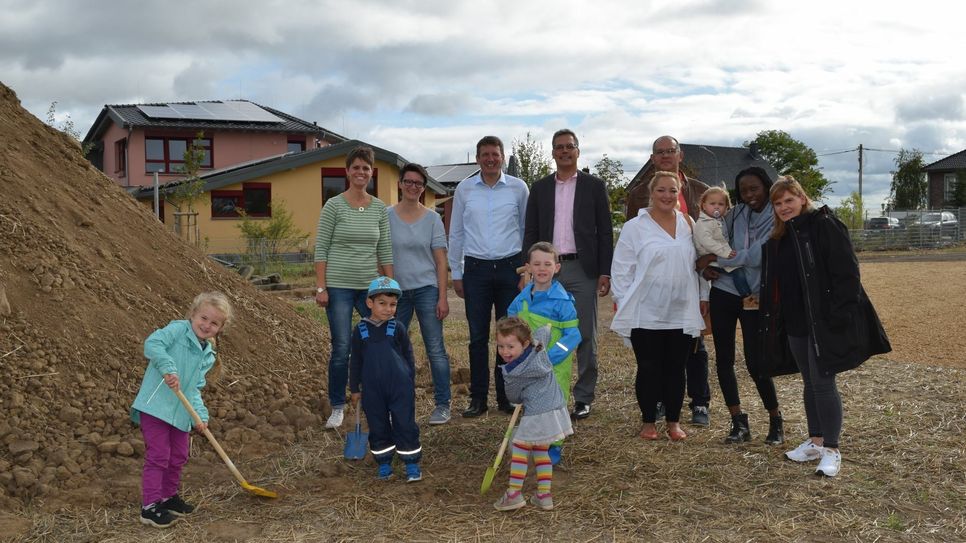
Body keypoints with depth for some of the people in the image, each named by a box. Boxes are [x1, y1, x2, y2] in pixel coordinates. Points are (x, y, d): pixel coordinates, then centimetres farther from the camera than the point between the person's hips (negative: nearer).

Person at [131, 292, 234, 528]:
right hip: (155, 405, -8)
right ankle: (149, 506, 0)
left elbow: (194, 389, 10)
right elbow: (152, 343, -24)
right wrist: (168, 367, -34)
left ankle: (169, 496, 35)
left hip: (180, 412, 8)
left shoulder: (207, 356, 13)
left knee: (178, 456, 17)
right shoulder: (177, 329, -8)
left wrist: (200, 415, -4)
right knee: (158, 455, -7)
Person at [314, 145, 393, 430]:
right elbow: (320, 249, -4)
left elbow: (385, 251, 9)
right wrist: (321, 287, -9)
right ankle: (337, 407, 14)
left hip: (370, 286, 3)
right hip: (339, 286, -3)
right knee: (341, 349, -3)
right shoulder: (334, 206, -3)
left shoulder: (380, 208, 6)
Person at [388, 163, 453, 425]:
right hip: (397, 291, 2)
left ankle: (442, 404, 6)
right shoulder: (387, 216, 3)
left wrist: (442, 297, -6)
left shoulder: (432, 218, 2)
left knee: (435, 349, -2)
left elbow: (441, 261, 1)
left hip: (426, 289, -1)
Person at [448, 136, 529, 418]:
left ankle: (507, 396, 14)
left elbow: (527, 230, 8)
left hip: (510, 267, 0)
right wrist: (456, 273, 8)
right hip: (476, 268, 1)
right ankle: (478, 397, 11)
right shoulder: (464, 189, 6)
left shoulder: (518, 188, 4)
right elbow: (455, 234, 11)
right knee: (478, 336, 3)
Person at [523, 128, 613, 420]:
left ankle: (583, 398, 12)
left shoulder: (594, 186, 5)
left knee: (586, 336, 3)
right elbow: (531, 232, 10)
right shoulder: (539, 188, 10)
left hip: (583, 269, -2)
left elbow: (605, 232, 3)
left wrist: (605, 272, -4)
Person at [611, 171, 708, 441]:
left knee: (676, 368, 8)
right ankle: (648, 422, 18)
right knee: (648, 368, 4)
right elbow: (622, 267, -2)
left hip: (682, 313, 3)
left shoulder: (688, 224, 9)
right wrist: (622, 302, -6)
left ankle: (674, 421, 20)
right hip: (646, 313, -3)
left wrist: (702, 296, 14)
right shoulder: (635, 227, -3)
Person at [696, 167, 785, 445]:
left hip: (755, 298, -4)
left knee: (755, 364, -3)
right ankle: (739, 423, 17)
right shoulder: (734, 215, 6)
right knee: (723, 360, 6)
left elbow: (756, 256, -17)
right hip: (724, 292, 4)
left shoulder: (777, 220, -8)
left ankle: (776, 421, 19)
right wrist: (707, 265, -9)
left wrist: (715, 258, -12)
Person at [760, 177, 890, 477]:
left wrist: (840, 314, -21)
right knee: (810, 383, 15)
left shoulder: (825, 226, -10)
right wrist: (774, 322, 12)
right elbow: (774, 284, 17)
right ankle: (815, 441, 26)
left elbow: (846, 272, -15)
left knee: (823, 383, -5)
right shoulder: (778, 239, 12)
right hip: (795, 325, 7)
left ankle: (832, 450, 5)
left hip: (824, 322, -7)